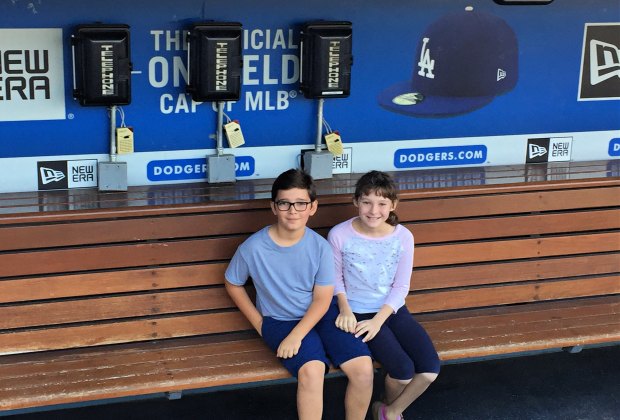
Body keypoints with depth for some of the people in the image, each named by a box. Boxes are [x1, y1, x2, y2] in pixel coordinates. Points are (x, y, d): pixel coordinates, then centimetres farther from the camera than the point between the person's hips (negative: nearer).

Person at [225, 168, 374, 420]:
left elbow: (322, 299, -7)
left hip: (321, 314, 2)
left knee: (363, 368, -18)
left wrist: (296, 335, -19)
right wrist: (259, 324, 0)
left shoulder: (319, 246, -11)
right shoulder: (253, 248, -15)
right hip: (280, 321, -2)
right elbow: (233, 284, 3)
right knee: (311, 370, -31)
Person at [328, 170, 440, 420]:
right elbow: (336, 278, 0)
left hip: (392, 309, 4)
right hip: (358, 312, -3)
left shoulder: (403, 237, -7)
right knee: (403, 370, -20)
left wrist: (378, 320, -15)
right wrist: (345, 310, -15)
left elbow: (401, 286, -4)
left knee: (430, 369, -14)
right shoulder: (339, 235, -13)